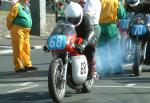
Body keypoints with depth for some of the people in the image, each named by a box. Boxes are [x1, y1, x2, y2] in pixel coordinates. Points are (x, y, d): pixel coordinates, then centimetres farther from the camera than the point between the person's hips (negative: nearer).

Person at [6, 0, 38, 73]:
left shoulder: (26, 7, 17)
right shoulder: (16, 6, -12)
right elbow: (9, 18, -12)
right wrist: (10, 28, -3)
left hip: (26, 31, 9)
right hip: (18, 30, -9)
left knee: (26, 49, 12)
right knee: (18, 49, -6)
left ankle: (27, 64, 19)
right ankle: (18, 67, -3)